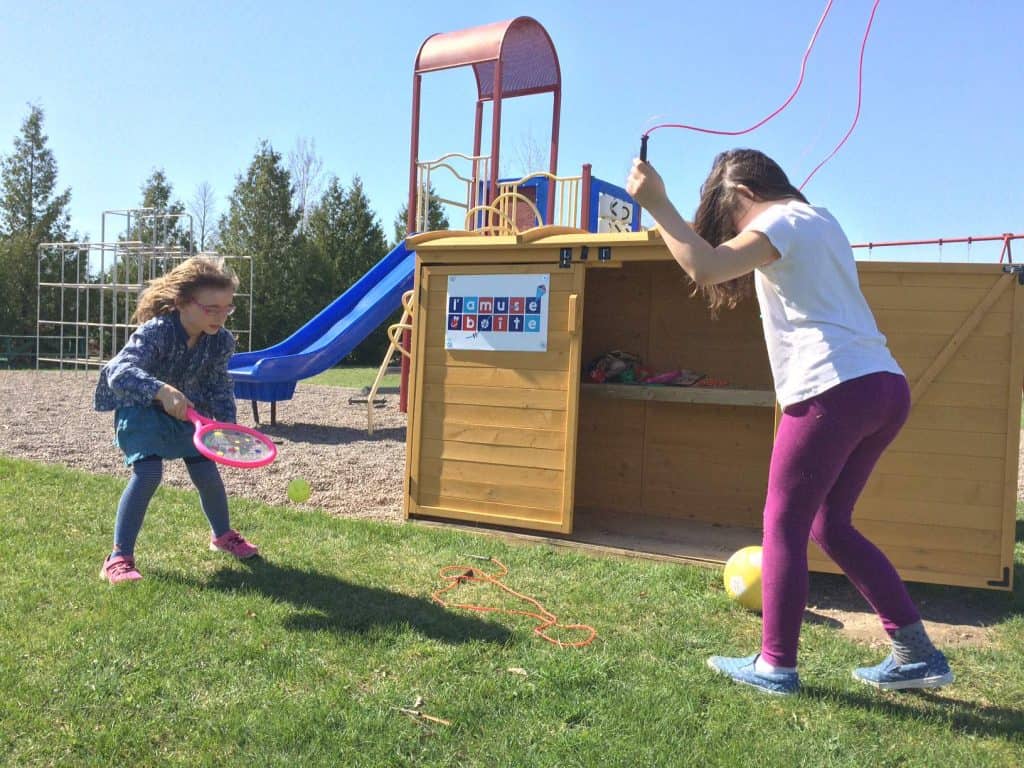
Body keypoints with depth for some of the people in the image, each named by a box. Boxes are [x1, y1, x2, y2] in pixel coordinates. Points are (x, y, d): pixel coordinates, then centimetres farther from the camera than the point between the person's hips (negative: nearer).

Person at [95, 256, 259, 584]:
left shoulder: (222, 340, -18)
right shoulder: (155, 331, -35)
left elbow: (220, 386, -5)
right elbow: (119, 371, -48)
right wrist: (161, 391, -65)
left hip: (186, 411, 5)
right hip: (141, 409, -4)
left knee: (207, 473, 1)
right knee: (148, 472, -23)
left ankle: (222, 534, 31)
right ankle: (119, 558, -10)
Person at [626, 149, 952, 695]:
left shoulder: (782, 221, -3)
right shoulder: (817, 219, 25)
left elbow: (705, 267, -20)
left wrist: (656, 204, -12)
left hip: (835, 389, -9)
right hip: (885, 387, 9)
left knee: (784, 525, 1)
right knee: (829, 523, 17)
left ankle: (775, 665, 9)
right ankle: (916, 654, 18)